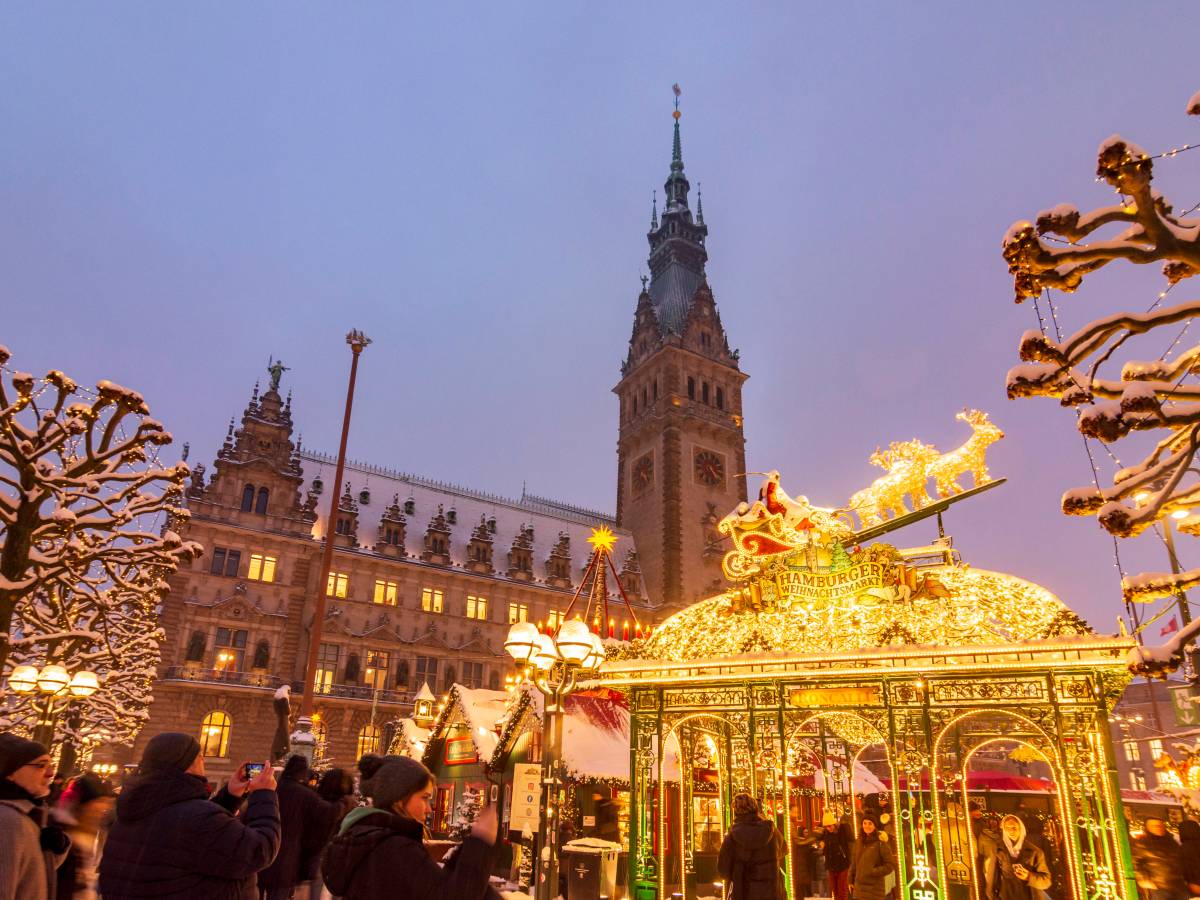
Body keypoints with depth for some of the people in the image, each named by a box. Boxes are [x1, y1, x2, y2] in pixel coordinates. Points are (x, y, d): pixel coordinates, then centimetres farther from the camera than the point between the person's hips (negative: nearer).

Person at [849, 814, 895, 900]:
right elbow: (853, 863, 15)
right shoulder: (859, 842, 8)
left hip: (875, 889, -5)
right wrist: (850, 880, 12)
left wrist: (873, 872, -16)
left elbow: (891, 865, -10)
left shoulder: (880, 842, -9)